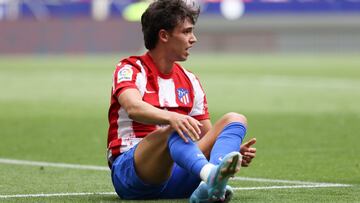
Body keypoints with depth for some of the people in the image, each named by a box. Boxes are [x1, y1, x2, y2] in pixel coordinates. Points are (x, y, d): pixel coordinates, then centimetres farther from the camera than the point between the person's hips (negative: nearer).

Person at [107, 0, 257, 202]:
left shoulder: (189, 80, 18)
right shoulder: (131, 69, -2)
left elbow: (208, 135, 17)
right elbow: (133, 108, -25)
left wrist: (236, 153, -5)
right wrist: (171, 117, -46)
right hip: (128, 170, -6)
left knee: (235, 119, -10)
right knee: (176, 129, -34)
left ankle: (209, 185, -41)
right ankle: (211, 173, -65)